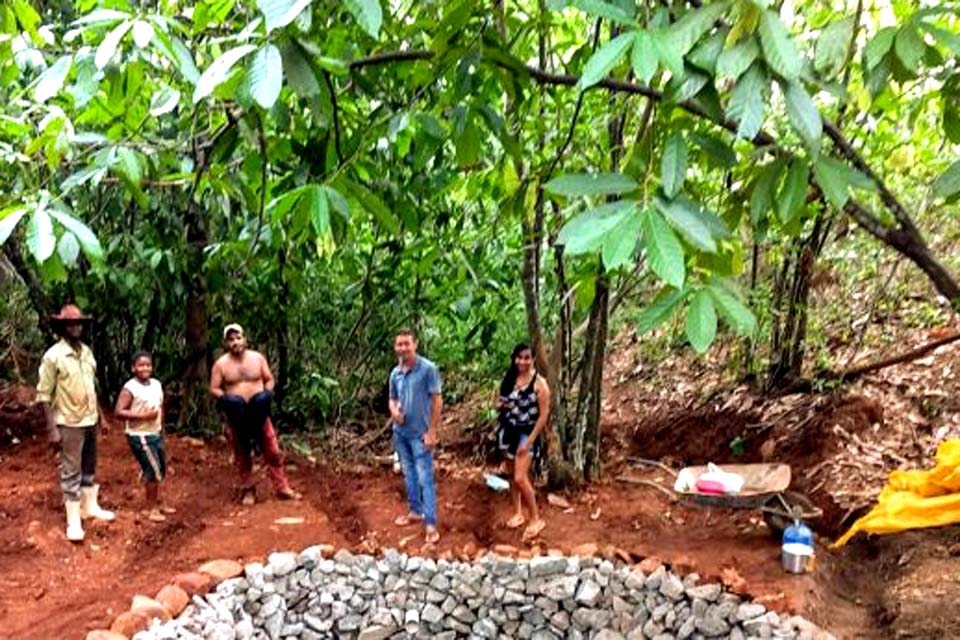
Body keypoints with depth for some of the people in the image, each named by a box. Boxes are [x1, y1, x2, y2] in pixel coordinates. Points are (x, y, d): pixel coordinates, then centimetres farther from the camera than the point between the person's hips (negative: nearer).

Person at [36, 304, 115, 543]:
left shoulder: (87, 352, 5)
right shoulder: (53, 356, -14)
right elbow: (44, 394, -13)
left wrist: (99, 415, 15)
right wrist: (51, 428, -17)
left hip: (90, 420, 6)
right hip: (69, 423, -6)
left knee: (89, 467, 17)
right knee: (71, 472, 0)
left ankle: (90, 506, 31)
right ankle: (73, 520, 7)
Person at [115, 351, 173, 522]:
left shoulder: (156, 384, 6)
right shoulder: (130, 388, -15)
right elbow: (118, 412, -21)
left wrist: (161, 429, 14)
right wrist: (142, 415, -26)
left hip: (156, 434, 8)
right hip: (139, 436, -8)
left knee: (160, 470, 15)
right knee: (154, 471, -6)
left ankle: (153, 504, 30)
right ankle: (151, 508, 9)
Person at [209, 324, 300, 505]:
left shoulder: (257, 358, 1)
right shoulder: (221, 364, -3)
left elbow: (269, 379, 9)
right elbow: (214, 388, -1)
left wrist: (267, 394, -10)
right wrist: (225, 398, -19)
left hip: (259, 413, 1)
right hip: (236, 415, -1)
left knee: (272, 451, 1)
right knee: (242, 455, 9)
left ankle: (282, 487, 9)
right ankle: (248, 490, 22)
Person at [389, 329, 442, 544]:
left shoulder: (428, 368, -14)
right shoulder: (395, 372, 4)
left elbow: (437, 401, -13)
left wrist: (431, 431, -16)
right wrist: (394, 411, -8)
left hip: (420, 433, -6)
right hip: (400, 432, 6)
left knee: (425, 478, -6)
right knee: (409, 474, 18)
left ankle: (431, 524, -3)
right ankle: (415, 511, 33)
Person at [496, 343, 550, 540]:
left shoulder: (539, 383, -13)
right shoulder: (510, 378, 4)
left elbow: (544, 415, -13)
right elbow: (501, 402, 18)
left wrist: (529, 441, -17)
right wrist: (500, 404, -8)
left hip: (527, 433, -6)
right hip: (509, 431, 6)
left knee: (520, 478, -13)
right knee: (512, 475, 13)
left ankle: (536, 519, 2)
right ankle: (517, 513, 30)